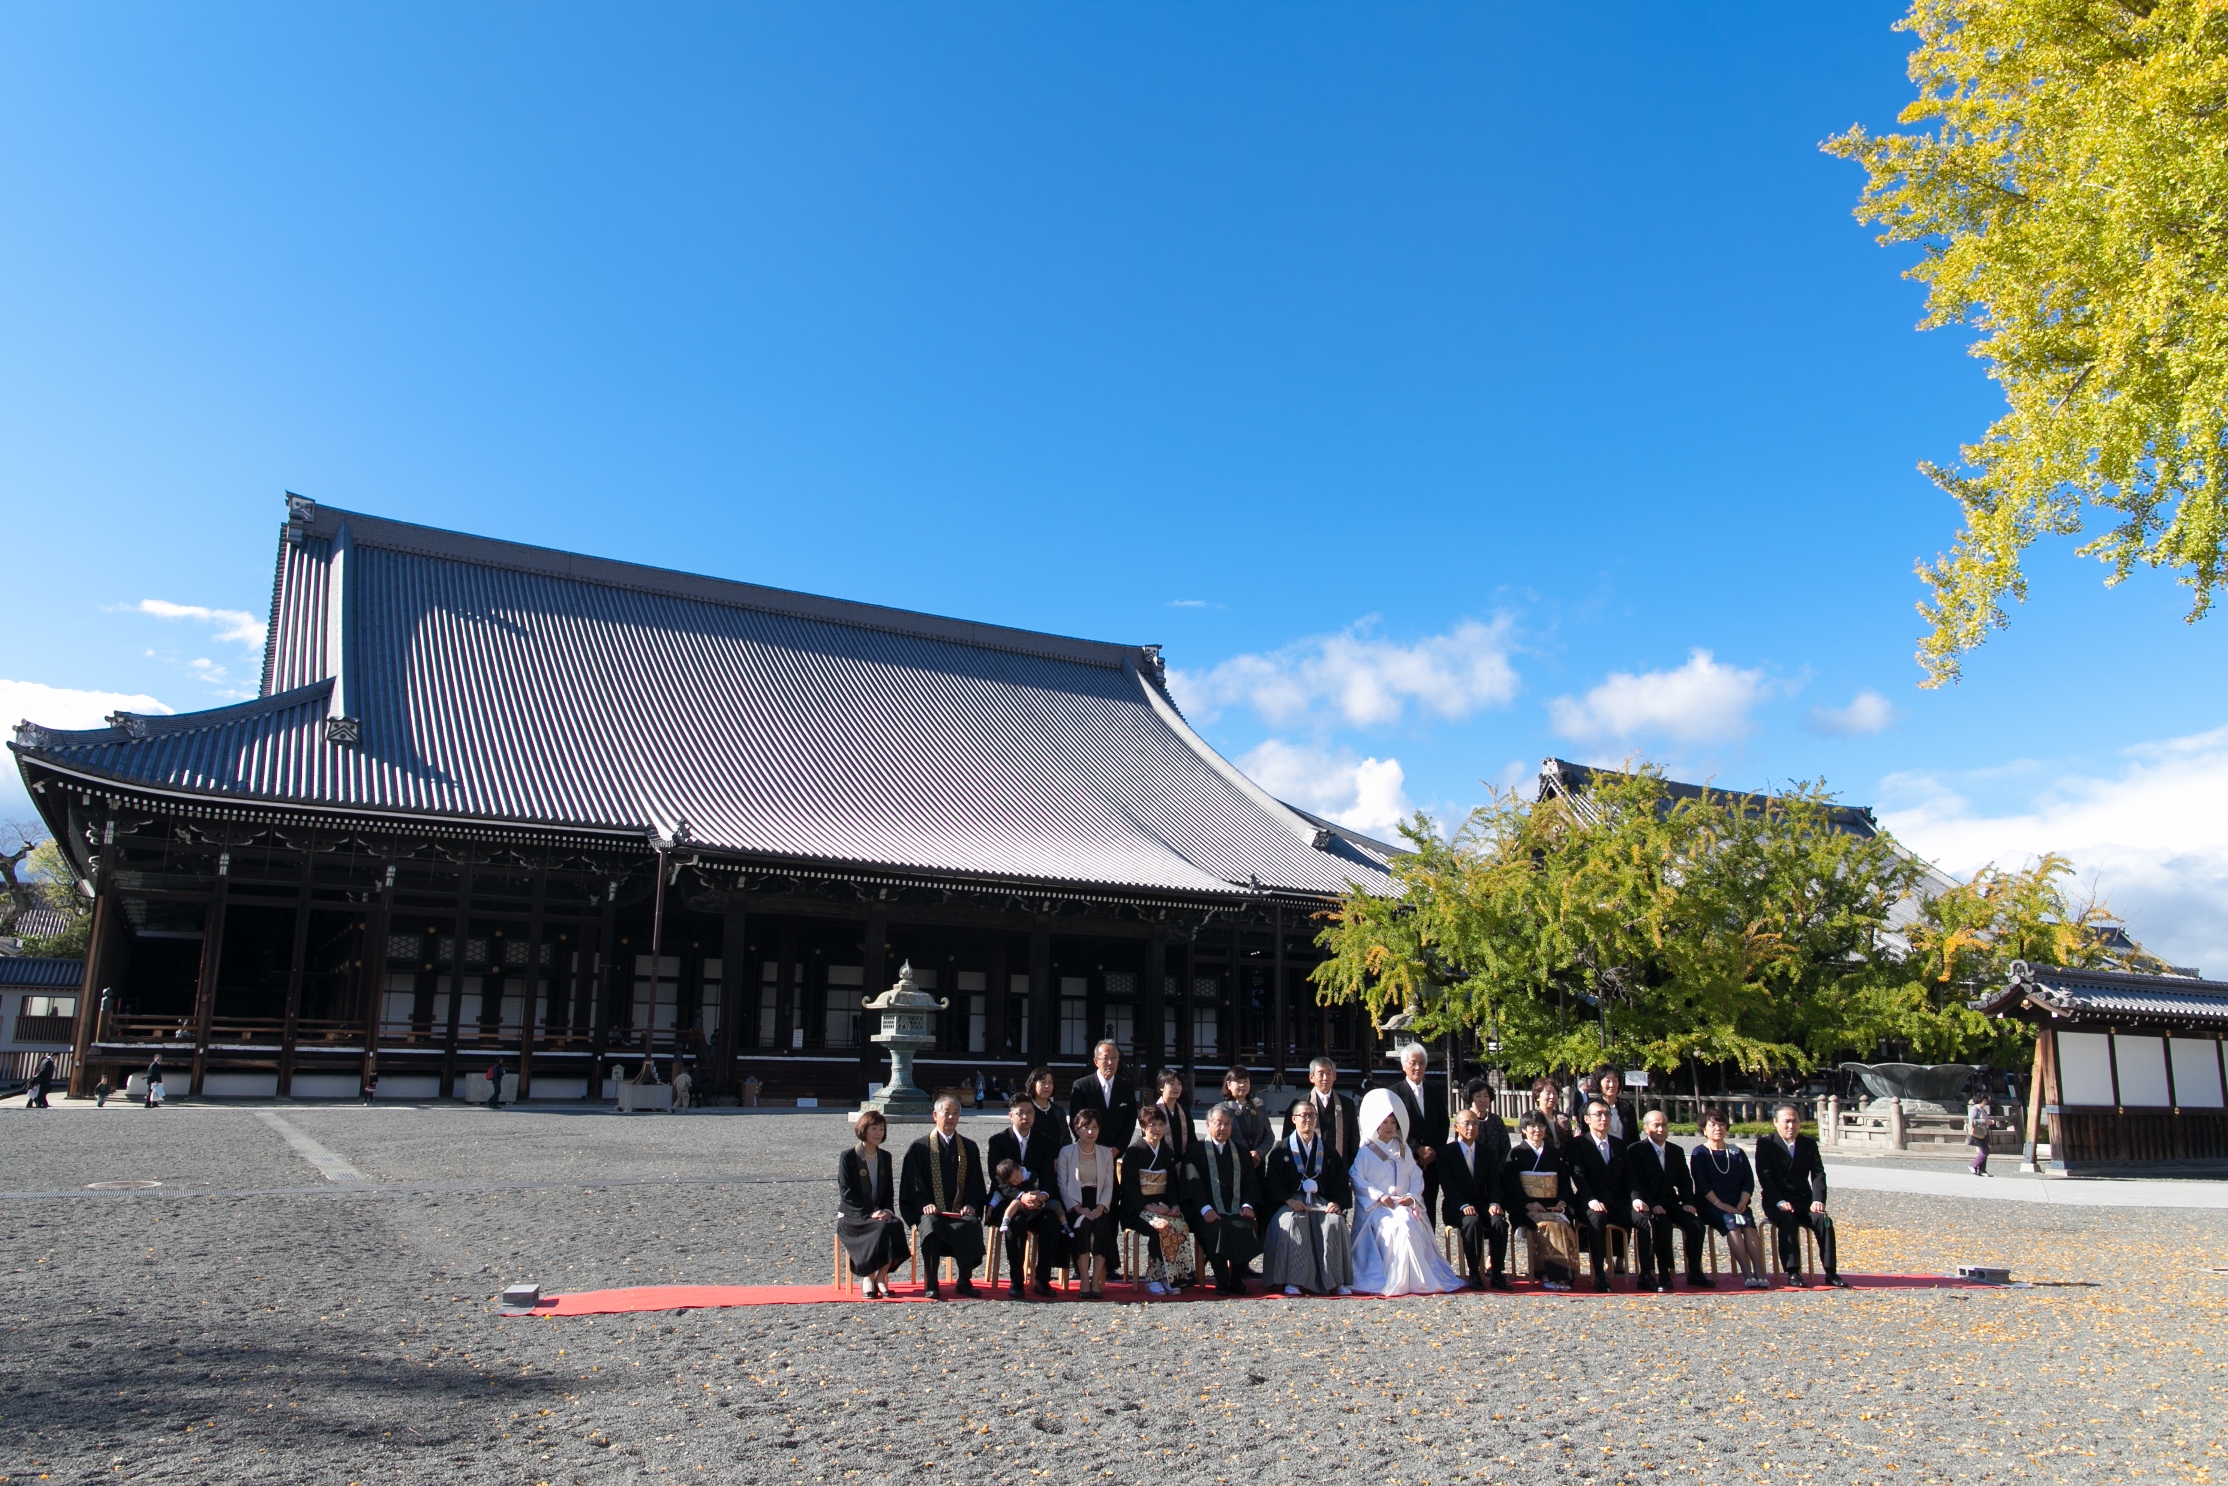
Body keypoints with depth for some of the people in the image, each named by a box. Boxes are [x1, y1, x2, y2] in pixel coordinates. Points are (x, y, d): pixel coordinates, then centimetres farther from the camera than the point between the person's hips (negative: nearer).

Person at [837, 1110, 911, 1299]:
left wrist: (887, 1211, -7)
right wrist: (868, 1215, -20)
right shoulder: (848, 1157, -4)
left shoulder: (885, 1157, 13)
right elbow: (846, 1193, -10)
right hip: (852, 1216, -5)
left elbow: (889, 1190, 14)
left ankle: (881, 1277, -17)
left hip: (879, 1213, 5)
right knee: (882, 1229, -32)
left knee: (896, 1226, -28)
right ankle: (868, 1278, -15)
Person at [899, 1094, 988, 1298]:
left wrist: (971, 1205, -6)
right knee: (931, 1225, -35)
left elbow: (976, 1182, 13)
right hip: (932, 1211, -2)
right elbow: (913, 1184, 3)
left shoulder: (969, 1148, 17)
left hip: (960, 1211, 2)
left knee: (973, 1225, -31)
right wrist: (924, 1204, -15)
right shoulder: (920, 1147, 9)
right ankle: (931, 1282, -21)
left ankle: (965, 1280, -15)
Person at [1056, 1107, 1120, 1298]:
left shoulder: (1106, 1153, 14)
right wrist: (1078, 1208, -17)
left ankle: (1097, 1281, -27)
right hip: (1075, 1206, -2)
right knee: (1083, 1224, -33)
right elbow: (1063, 1185, -3)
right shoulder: (1066, 1153, 6)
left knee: (1102, 1225, -30)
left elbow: (1108, 1186, 7)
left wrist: (1100, 1207, -13)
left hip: (1098, 1205, 2)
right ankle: (1085, 1281, -31)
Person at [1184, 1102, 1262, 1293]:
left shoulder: (1240, 1152, 21)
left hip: (1237, 1211, 3)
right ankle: (1222, 1281, -21)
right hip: (1211, 1213, -3)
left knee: (1248, 1227, -29)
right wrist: (1205, 1209, -19)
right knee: (1217, 1228, -34)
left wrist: (1247, 1205, -6)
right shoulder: (1196, 1151, 10)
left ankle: (1237, 1280, -16)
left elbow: (1251, 1182, 13)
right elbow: (1193, 1184, -3)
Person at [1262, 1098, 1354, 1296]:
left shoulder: (1327, 1149, 18)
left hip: (1321, 1201, 2)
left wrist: (1337, 1202, -8)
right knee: (1292, 1221, -36)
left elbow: (1340, 1179, 11)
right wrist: (1288, 1200, -17)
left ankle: (1338, 1280, -24)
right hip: (1290, 1203, -2)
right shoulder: (1281, 1149, 9)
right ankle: (1292, 1280, -32)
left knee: (1335, 1222, -30)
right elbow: (1272, 1181, 0)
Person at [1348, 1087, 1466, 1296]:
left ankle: (1414, 1279, -22)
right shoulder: (1365, 1151, 5)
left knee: (1408, 1223, -29)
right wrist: (1379, 1196, -17)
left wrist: (1411, 1197, -8)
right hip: (1376, 1207, -3)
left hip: (1403, 1204, 4)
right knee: (1397, 1226, -32)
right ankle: (1395, 1281, -26)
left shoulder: (1404, 1150, 19)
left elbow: (1416, 1177, 11)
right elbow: (1357, 1180, -6)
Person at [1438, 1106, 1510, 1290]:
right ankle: (1474, 1273, -26)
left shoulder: (1488, 1152, 14)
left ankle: (1497, 1272, -19)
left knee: (1499, 1222, -28)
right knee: (1472, 1222, -35)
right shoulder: (1446, 1152, 1)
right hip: (1456, 1207, -3)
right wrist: (1463, 1206, -24)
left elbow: (1493, 1182, 6)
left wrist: (1494, 1203, -14)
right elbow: (1447, 1184, -9)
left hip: (1482, 1204, 3)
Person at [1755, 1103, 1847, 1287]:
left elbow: (1818, 1174, -1)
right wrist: (1779, 1202, -23)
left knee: (1824, 1221, -25)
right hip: (1776, 1202, -3)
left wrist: (1818, 1200, -18)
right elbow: (1764, 1176, -9)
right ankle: (1793, 1273, -30)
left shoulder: (1809, 1144, 9)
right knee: (1787, 1221, -33)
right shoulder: (1765, 1143, -1)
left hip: (1804, 1201, 3)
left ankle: (1831, 1272, -19)